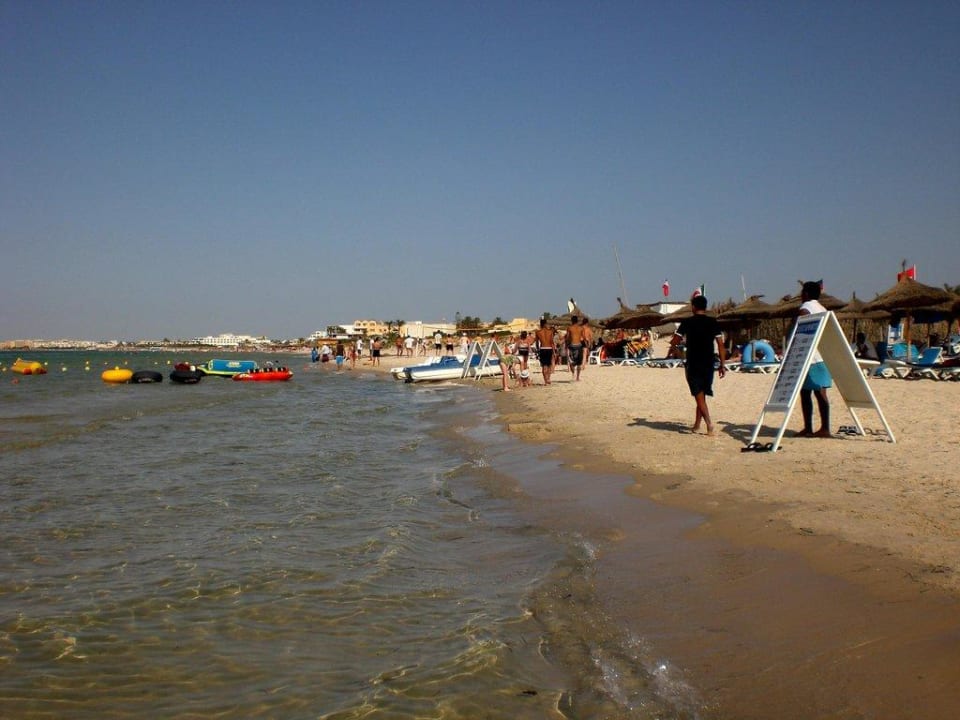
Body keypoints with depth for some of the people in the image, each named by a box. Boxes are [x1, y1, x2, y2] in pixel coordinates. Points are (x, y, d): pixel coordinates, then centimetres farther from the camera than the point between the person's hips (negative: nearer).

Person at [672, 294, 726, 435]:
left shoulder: (687, 323, -4)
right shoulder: (713, 322, 3)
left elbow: (674, 342, -3)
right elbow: (721, 345, -1)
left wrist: (681, 341, 21)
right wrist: (722, 365, 4)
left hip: (693, 364, -3)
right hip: (708, 364, 3)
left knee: (699, 395, -2)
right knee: (702, 394, 16)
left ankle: (709, 425, -16)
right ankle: (697, 424, 25)